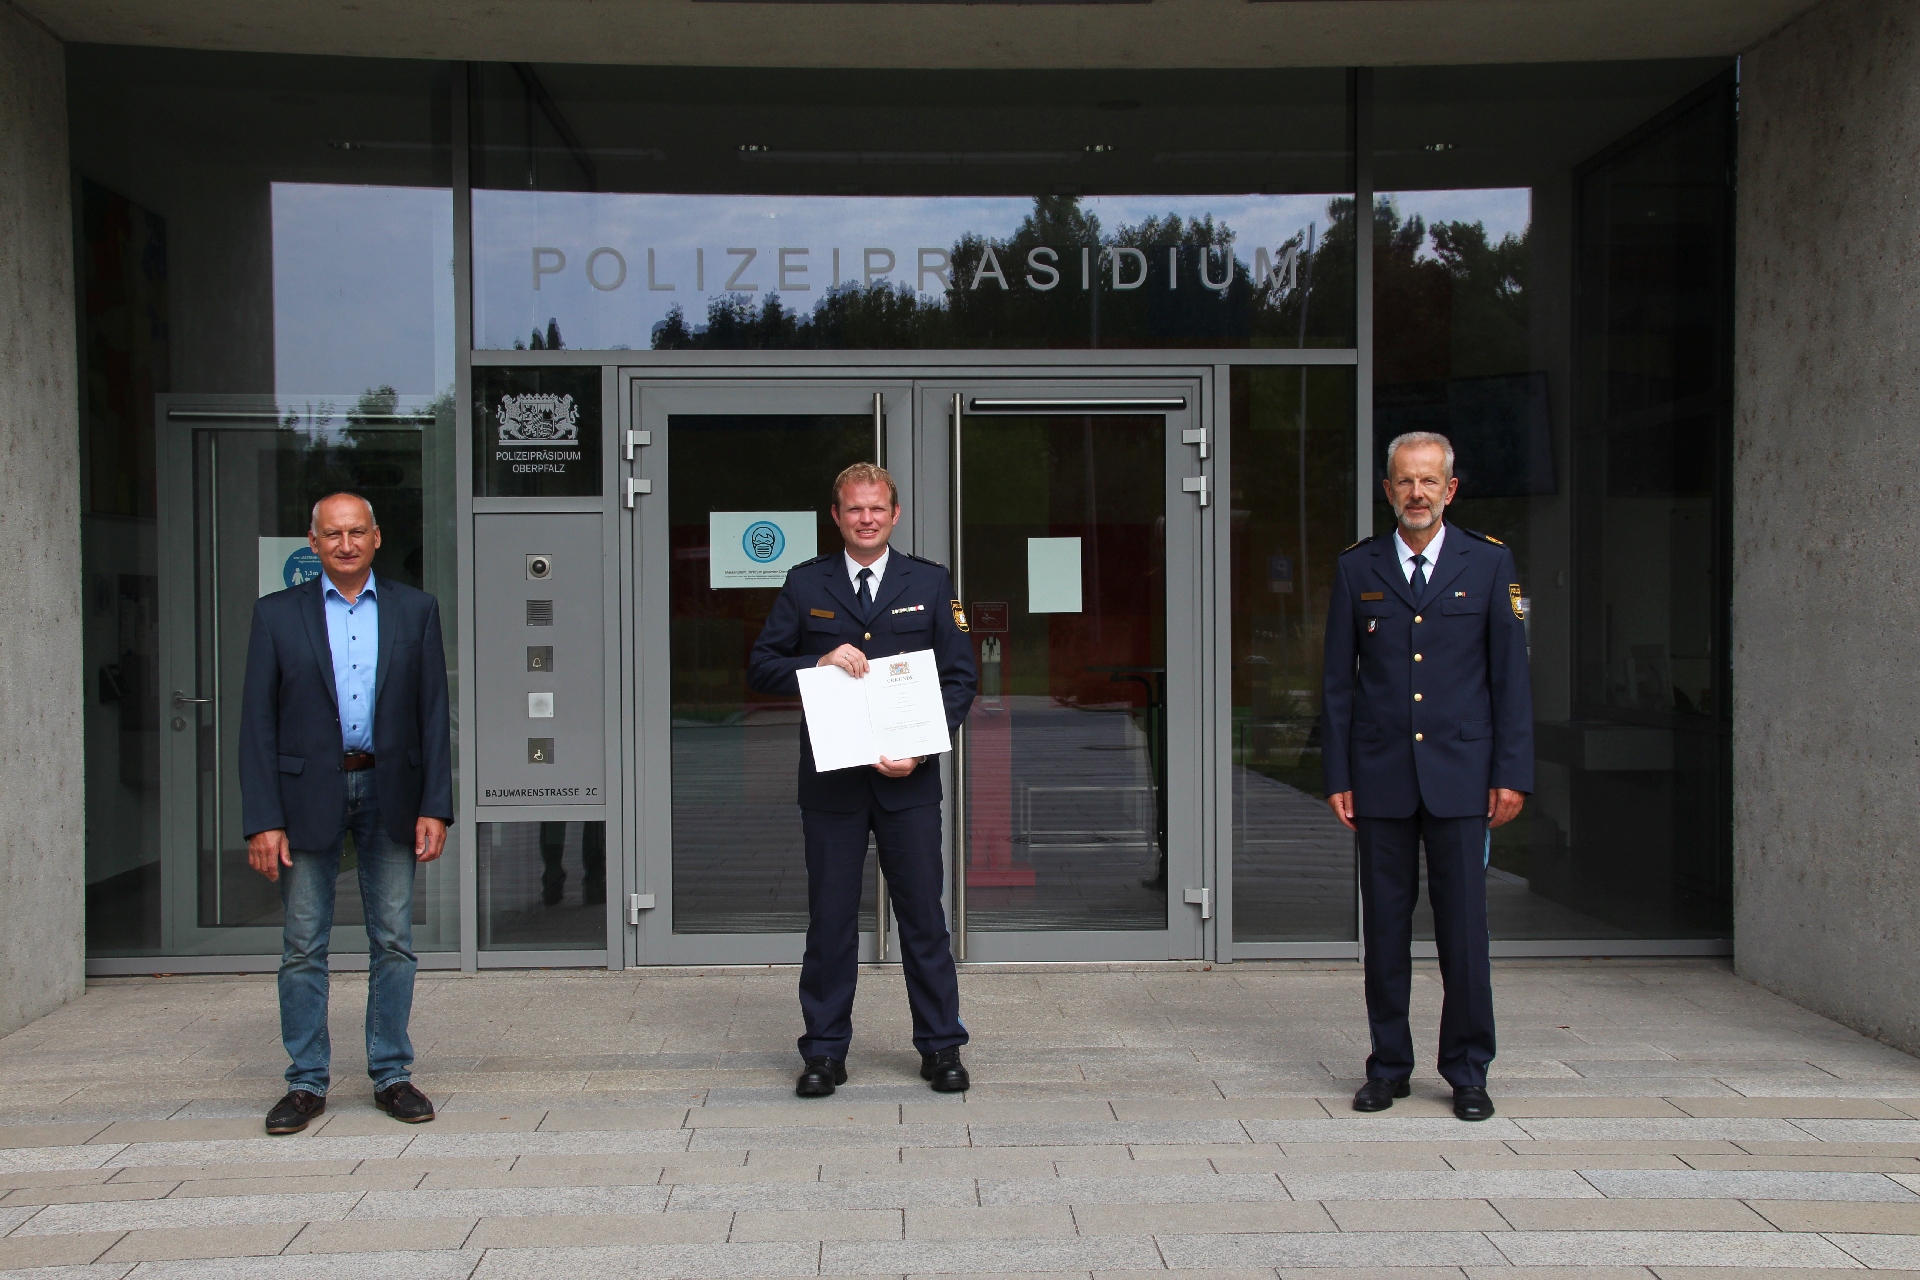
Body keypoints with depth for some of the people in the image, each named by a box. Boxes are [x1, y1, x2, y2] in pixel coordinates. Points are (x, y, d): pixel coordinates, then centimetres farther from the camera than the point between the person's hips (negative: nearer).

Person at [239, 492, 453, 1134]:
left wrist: (435, 807, -4)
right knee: (303, 947, 4)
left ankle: (391, 1075, 17)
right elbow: (258, 724, -1)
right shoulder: (277, 614, 3)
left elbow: (432, 715, 4)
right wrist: (263, 820, -8)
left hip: (390, 793, 1)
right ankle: (306, 1082, 15)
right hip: (308, 796, -1)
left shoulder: (415, 610, 5)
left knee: (393, 942, 6)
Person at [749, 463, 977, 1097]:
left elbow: (961, 676, 4)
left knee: (923, 914, 5)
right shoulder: (805, 585, 7)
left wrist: (921, 750, -8)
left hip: (908, 781, 0)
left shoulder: (930, 583, 7)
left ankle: (941, 1047, 17)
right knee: (830, 918, 5)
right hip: (831, 780, 0)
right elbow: (760, 667, 5)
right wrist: (820, 663, -13)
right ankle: (824, 1052, 16)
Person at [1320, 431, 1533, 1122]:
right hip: (1380, 774, 1)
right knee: (1385, 925, 6)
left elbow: (1511, 674, 4)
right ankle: (1388, 1065, 18)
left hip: (1460, 773, -1)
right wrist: (1337, 775, 2)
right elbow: (1338, 680, 7)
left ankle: (1468, 1070, 14)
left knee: (1463, 924, 1)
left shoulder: (1489, 563, 4)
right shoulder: (1356, 568, 6)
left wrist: (1512, 774, -2)